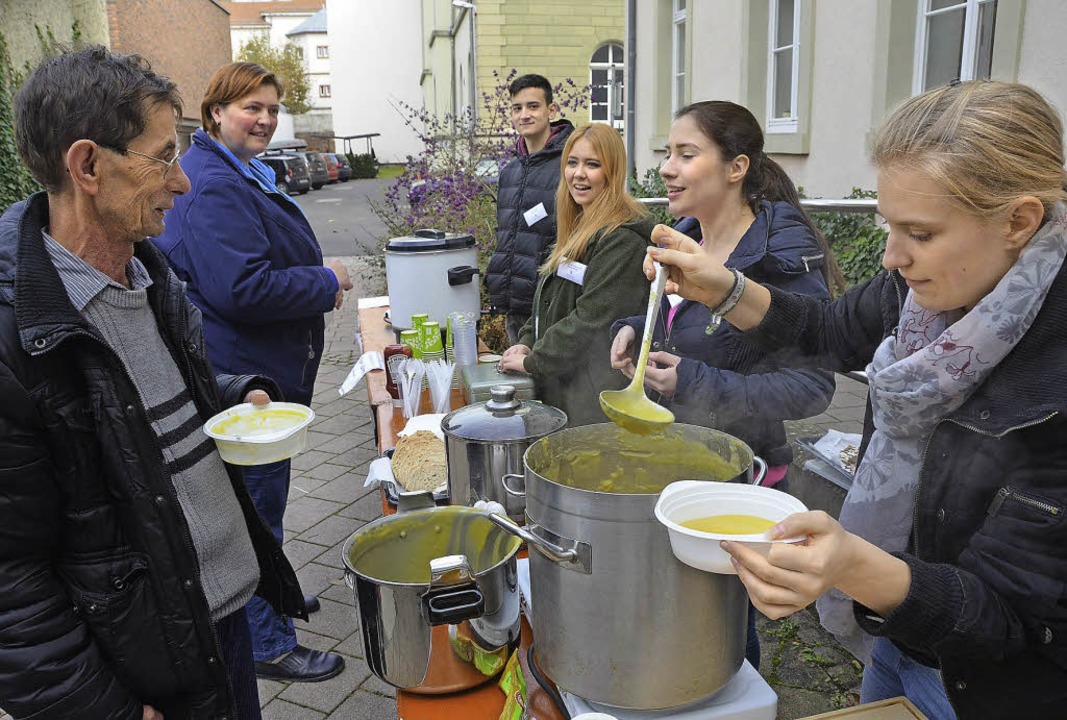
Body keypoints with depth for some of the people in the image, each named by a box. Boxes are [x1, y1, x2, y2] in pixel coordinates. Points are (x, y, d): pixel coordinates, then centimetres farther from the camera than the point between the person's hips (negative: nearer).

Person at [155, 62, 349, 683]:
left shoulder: (243, 175, 15)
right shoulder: (214, 188, -21)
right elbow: (242, 289, -30)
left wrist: (315, 281, 10)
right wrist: (326, 282, -17)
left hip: (264, 369, 11)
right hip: (242, 375, -11)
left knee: (259, 498, 24)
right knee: (258, 506, 2)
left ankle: (270, 596, 44)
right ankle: (270, 644, 18)